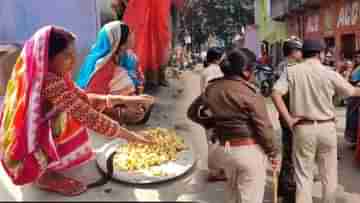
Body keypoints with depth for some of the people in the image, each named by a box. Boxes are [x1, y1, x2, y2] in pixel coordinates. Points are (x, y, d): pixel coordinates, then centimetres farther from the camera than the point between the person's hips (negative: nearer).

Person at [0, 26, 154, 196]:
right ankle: (43, 175, -6)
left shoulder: (51, 74, -1)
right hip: (27, 155, -9)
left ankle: (45, 167, 13)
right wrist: (129, 136, -23)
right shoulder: (50, 82, -29)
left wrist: (121, 99, -5)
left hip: (37, 140, 9)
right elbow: (88, 116, -29)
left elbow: (83, 99, 5)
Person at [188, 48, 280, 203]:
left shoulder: (213, 88, 2)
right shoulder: (249, 92, -16)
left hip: (225, 149, 6)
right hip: (249, 150, -6)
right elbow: (264, 126, -13)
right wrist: (273, 152, -1)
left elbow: (193, 112, 12)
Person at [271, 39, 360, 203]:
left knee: (303, 175, 10)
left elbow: (276, 94, -15)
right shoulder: (329, 74, -5)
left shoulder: (291, 71, -4)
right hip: (326, 127, 0)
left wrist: (288, 120, -10)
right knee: (329, 175, 18)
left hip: (303, 128, 0)